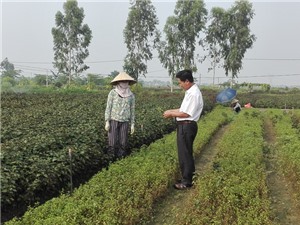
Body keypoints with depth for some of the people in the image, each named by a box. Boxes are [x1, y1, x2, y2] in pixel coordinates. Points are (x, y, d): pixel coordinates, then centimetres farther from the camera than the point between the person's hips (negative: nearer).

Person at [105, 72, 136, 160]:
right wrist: (107, 122, -10)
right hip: (113, 120, -2)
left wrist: (132, 125, 5)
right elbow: (108, 107, -5)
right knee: (112, 143, -3)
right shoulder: (112, 93, -6)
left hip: (124, 122, 2)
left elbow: (132, 110, 8)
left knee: (123, 143, 2)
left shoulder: (131, 95, 3)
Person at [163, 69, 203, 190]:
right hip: (185, 126, 10)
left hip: (187, 127, -10)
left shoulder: (194, 94, -21)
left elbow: (185, 113, -21)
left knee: (185, 154, -1)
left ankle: (186, 182, 10)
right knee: (185, 153, 18)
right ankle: (188, 178, 30)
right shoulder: (190, 92, 12)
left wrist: (171, 114, -9)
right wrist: (172, 111, 10)